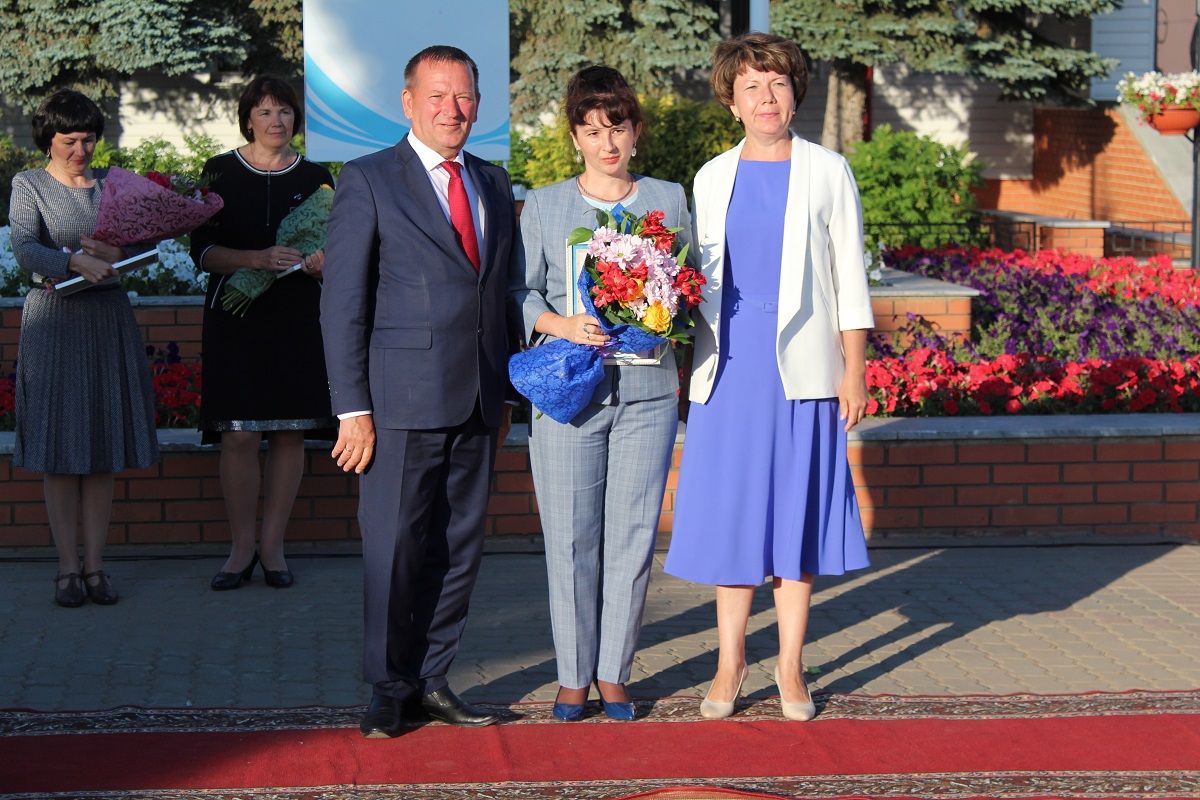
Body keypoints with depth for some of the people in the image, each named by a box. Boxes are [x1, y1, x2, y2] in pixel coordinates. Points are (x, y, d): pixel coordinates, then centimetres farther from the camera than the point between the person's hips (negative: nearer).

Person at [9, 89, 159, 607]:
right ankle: (67, 568, 3)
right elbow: (25, 250, -13)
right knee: (60, 450, -2)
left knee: (104, 450, 2)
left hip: (108, 319, 3)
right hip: (54, 322, -3)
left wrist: (114, 254, -20)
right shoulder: (28, 186, 3)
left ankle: (95, 565, 7)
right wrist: (76, 261, -30)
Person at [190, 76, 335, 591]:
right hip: (236, 317, -2)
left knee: (289, 433, 1)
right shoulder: (221, 172, 4)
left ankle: (273, 545, 10)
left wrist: (322, 262, -11)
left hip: (297, 318, 2)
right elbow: (203, 251, -3)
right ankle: (242, 548, 5)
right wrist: (258, 259, -19)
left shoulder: (315, 177, 10)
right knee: (240, 435, -7)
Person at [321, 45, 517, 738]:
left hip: (478, 402, 5)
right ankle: (390, 689, 14)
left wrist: (504, 389, 11)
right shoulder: (369, 181, -3)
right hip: (403, 402, -5)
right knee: (395, 549, 0)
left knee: (460, 547, 9)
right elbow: (343, 305, -5)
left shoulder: (495, 183, 14)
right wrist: (352, 409, -10)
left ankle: (433, 679, 20)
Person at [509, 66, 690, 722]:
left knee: (633, 533, 2)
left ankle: (613, 673, 12)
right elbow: (522, 291, 6)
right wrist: (562, 326, -13)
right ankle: (573, 676, 10)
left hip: (647, 390, 1)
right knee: (569, 538, -1)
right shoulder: (543, 206, 8)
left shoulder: (669, 201, 11)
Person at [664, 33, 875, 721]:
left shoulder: (827, 173, 3)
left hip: (801, 368, -2)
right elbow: (700, 277, 13)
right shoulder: (713, 177, 9)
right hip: (731, 364, 2)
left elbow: (849, 278, 3)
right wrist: (697, 358, 6)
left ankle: (791, 666, 11)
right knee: (731, 513, 3)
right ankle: (731, 664, 14)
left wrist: (855, 371, -2)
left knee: (797, 513, 2)